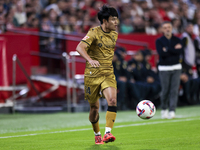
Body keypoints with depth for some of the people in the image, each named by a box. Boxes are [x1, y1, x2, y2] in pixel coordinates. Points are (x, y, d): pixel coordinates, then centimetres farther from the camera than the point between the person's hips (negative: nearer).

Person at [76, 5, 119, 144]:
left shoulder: (114, 34, 8)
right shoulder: (94, 32, -11)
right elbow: (80, 47, -25)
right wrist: (90, 60, -41)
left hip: (108, 74, 3)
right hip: (92, 74, -3)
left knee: (112, 100, -22)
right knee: (94, 107, 7)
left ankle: (108, 133, -25)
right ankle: (97, 135, 28)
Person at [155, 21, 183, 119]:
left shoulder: (177, 40, 8)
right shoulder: (159, 41, 1)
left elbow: (180, 51, -9)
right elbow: (161, 53, -14)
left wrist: (167, 49, -11)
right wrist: (174, 49, -11)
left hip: (176, 68, 2)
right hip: (164, 68, -2)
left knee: (174, 90, -6)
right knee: (165, 90, -2)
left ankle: (172, 111, -8)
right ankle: (164, 109, 16)